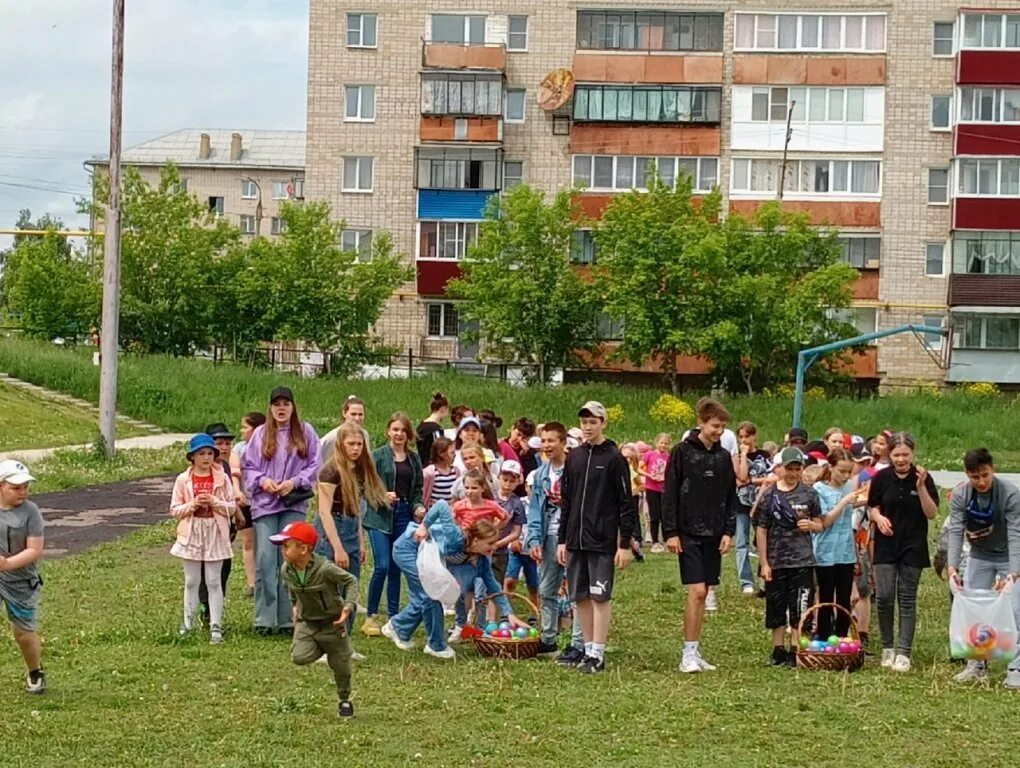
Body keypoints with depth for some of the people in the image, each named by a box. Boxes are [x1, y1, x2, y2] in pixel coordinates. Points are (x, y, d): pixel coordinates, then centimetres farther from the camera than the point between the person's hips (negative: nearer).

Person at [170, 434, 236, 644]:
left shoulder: (222, 478, 0)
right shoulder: (183, 480, 0)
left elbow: (232, 507, 0)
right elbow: (175, 510, 0)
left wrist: (214, 502, -16)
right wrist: (192, 504, -16)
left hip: (215, 534, -1)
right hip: (191, 534, 1)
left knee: (214, 581, 0)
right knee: (191, 581, 8)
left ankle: (216, 626, 0)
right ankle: (188, 623, 17)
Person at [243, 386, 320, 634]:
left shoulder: (305, 432, 6)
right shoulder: (260, 434, 7)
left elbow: (314, 466, 3)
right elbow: (247, 467, 8)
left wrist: (294, 482, -10)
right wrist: (262, 481, -9)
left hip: (294, 504, 0)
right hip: (264, 504, 0)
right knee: (265, 561, -4)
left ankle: (288, 618, 6)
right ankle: (264, 619, 1)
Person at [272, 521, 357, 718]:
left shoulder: (325, 568, -29)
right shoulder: (286, 570, -11)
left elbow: (351, 581, -16)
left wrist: (348, 606, -26)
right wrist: (295, 606, 9)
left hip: (332, 622, -4)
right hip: (306, 622, 4)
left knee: (340, 665, 6)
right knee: (299, 657, -18)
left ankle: (344, 700, 31)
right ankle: (323, 648, 14)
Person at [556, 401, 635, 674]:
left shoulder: (614, 458, -4)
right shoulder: (574, 457, 11)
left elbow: (626, 504, -5)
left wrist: (626, 544, -10)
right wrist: (562, 540, 11)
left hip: (603, 541, -5)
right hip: (576, 541, 5)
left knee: (600, 597, -6)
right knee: (581, 597, 6)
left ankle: (598, 654, -2)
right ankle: (588, 650, 13)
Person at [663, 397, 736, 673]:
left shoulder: (724, 456, 9)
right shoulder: (682, 452, -5)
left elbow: (730, 497, 13)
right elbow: (669, 495, -6)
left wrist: (729, 531, 4)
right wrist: (670, 533, -10)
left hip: (714, 535, 5)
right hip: (688, 535, -5)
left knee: (703, 593, 7)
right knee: (696, 592, -12)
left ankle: (695, 651, 14)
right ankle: (689, 654, -6)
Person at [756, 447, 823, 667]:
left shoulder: (809, 494, 3)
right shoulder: (769, 495, 0)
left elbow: (820, 525, 10)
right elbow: (761, 531, 1)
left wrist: (810, 525, -14)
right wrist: (764, 563, -2)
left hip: (802, 560, 0)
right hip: (776, 562, 0)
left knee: (799, 609, -3)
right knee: (776, 609, 8)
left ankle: (795, 651, 4)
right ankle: (778, 651, 19)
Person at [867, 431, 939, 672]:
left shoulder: (923, 478, -5)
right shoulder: (882, 478, -2)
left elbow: (932, 514, -7)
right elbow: (872, 507, 9)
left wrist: (921, 487, -20)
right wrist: (878, 517, -13)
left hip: (913, 547, -1)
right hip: (886, 546, 1)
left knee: (907, 600, 2)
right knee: (884, 596, -6)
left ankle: (903, 653, 6)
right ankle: (887, 647, 13)